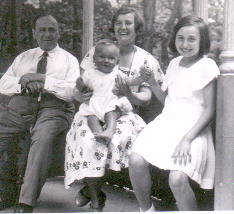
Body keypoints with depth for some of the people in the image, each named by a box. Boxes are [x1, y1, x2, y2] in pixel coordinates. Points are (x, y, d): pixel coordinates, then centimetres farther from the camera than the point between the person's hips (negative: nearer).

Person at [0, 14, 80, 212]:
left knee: (43, 137, -34)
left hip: (54, 106, -4)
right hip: (24, 105, 4)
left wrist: (43, 79, -9)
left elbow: (73, 91, -3)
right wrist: (24, 81, -6)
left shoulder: (69, 60, 14)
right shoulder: (24, 57, 25)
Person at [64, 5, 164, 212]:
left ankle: (90, 189, -9)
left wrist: (128, 94, -21)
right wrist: (80, 94, -14)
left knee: (121, 136, -33)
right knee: (90, 140, -31)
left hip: (125, 114, 0)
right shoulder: (96, 51, 11)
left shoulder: (146, 60, 8)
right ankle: (96, 197, -7)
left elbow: (145, 98, 2)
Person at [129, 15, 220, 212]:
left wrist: (187, 139, -16)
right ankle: (147, 210, 3)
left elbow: (209, 109, -7)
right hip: (166, 122, 5)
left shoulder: (207, 66, -4)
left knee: (177, 179, -28)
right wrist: (152, 82, 5)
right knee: (136, 160, -19)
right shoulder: (174, 63, 14)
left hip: (193, 128, -5)